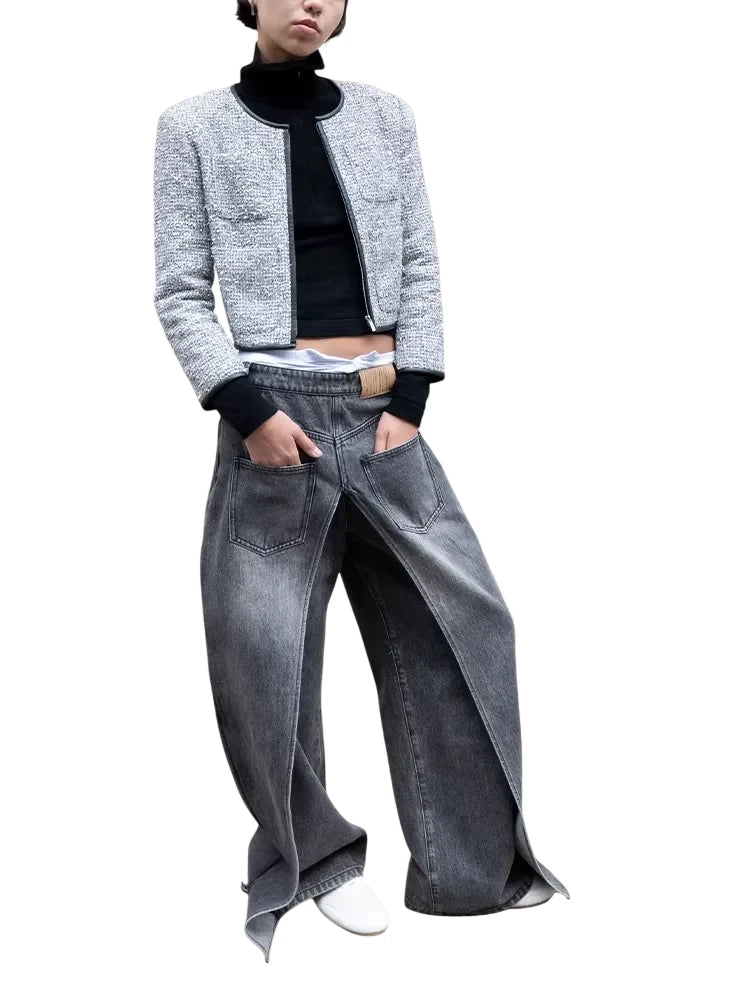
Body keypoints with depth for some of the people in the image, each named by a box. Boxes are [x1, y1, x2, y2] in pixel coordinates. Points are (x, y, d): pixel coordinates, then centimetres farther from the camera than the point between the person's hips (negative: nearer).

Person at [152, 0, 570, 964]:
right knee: (264, 644, -1)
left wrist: (411, 400, -4)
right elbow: (180, 292, -1)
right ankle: (317, 856, 20)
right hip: (276, 410, -3)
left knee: (456, 621, 2)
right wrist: (247, 407, -13)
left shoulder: (384, 114, 9)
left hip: (384, 410, 3)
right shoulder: (194, 126, 2)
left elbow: (420, 268, 7)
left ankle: (471, 868, 16)